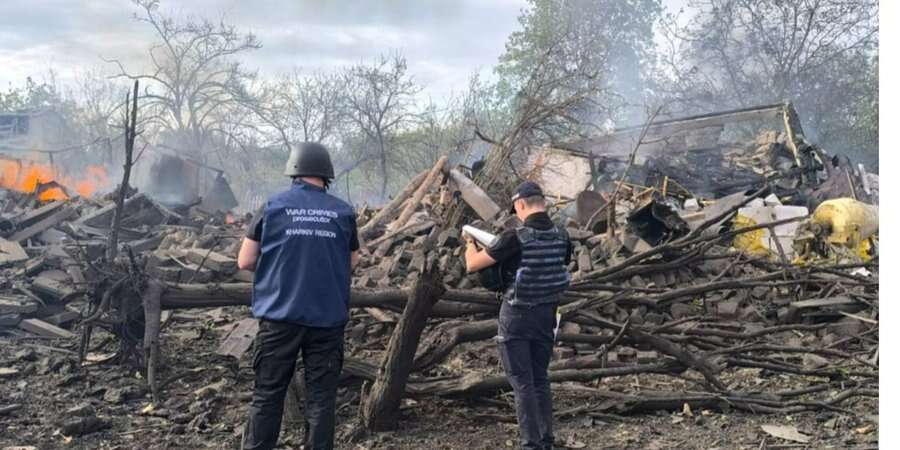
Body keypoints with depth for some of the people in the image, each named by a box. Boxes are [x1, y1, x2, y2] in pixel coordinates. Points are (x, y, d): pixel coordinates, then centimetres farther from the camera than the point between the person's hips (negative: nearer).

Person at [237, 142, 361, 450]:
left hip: (280, 316, 0)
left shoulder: (273, 206, -2)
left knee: (267, 394, 9)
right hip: (328, 318, 1)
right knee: (321, 397, 7)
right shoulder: (344, 212, 1)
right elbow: (352, 263, 12)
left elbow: (245, 261, 1)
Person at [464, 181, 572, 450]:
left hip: (517, 316, -5)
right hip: (546, 315, 6)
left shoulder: (515, 238, -19)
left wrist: (470, 243, 11)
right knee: (540, 378, 16)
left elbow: (472, 265, -10)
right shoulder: (561, 236, -3)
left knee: (522, 382, 2)